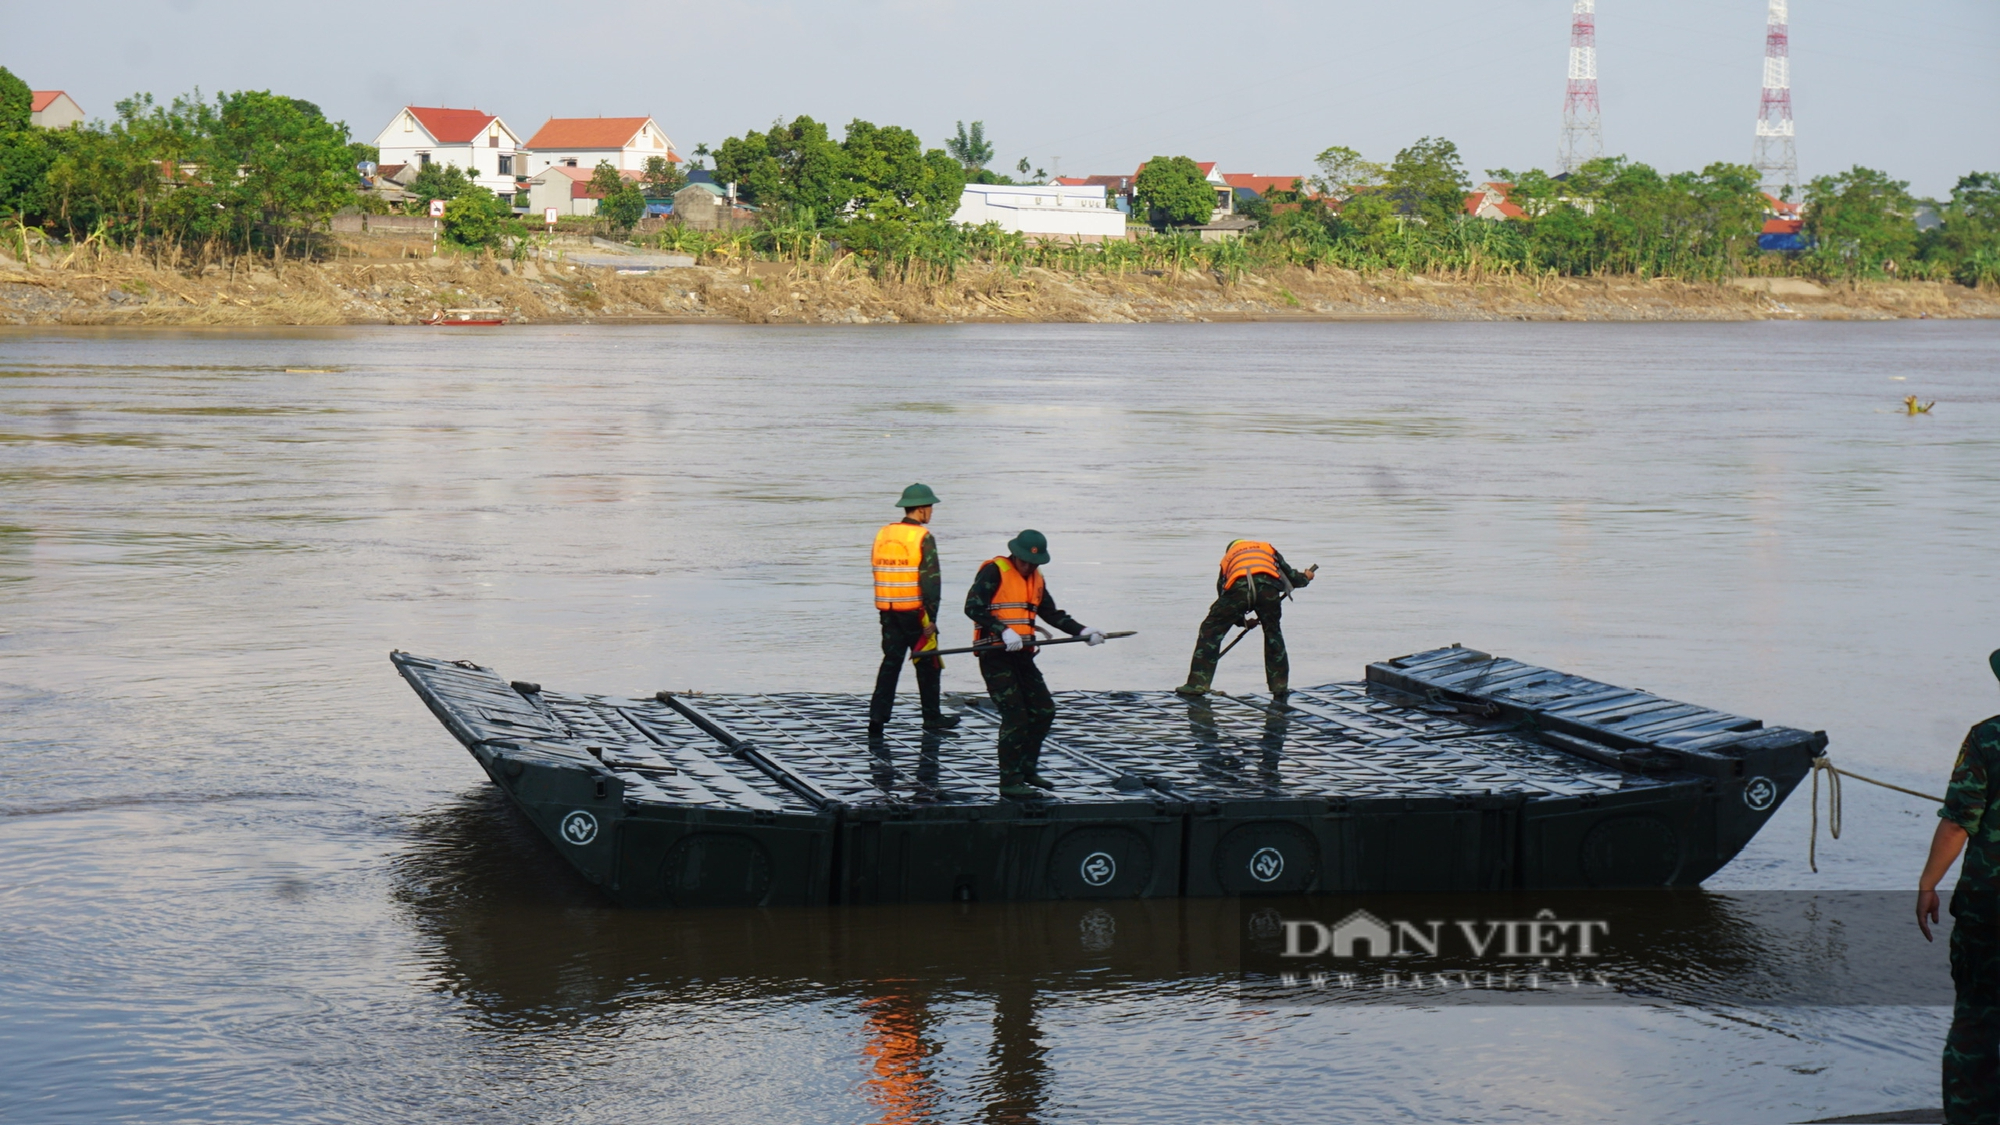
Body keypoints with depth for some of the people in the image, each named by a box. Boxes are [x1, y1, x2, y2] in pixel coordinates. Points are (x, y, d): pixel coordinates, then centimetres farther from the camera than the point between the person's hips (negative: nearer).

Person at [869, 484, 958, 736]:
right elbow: (930, 580, -16)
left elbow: (878, 572, 13)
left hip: (887, 610, 5)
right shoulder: (922, 537, -12)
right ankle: (932, 717, 17)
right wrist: (931, 617, -13)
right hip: (914, 610, -5)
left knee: (890, 662, 8)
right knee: (928, 663, 9)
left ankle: (878, 716, -3)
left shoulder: (882, 535, 8)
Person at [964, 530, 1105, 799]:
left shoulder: (1036, 578, 16)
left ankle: (1027, 768, 24)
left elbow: (1052, 614, 22)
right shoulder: (995, 571, -9)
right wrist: (1004, 631, -26)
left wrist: (1082, 631, 10)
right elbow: (973, 607, -17)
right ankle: (1010, 781, -8)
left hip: (1022, 655, 8)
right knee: (1015, 715, -13)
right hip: (995, 655, -8)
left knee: (1044, 710, 9)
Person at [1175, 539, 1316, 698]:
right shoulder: (1267, 548, 37)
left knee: (1211, 630, 12)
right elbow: (1287, 573, 33)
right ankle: (1279, 685, 24)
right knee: (1272, 633, 24)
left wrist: (1243, 621, 44)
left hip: (1237, 587, -1)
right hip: (1268, 586, 1)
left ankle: (1198, 683, 5)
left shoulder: (1227, 558, 37)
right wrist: (1305, 577, 55)